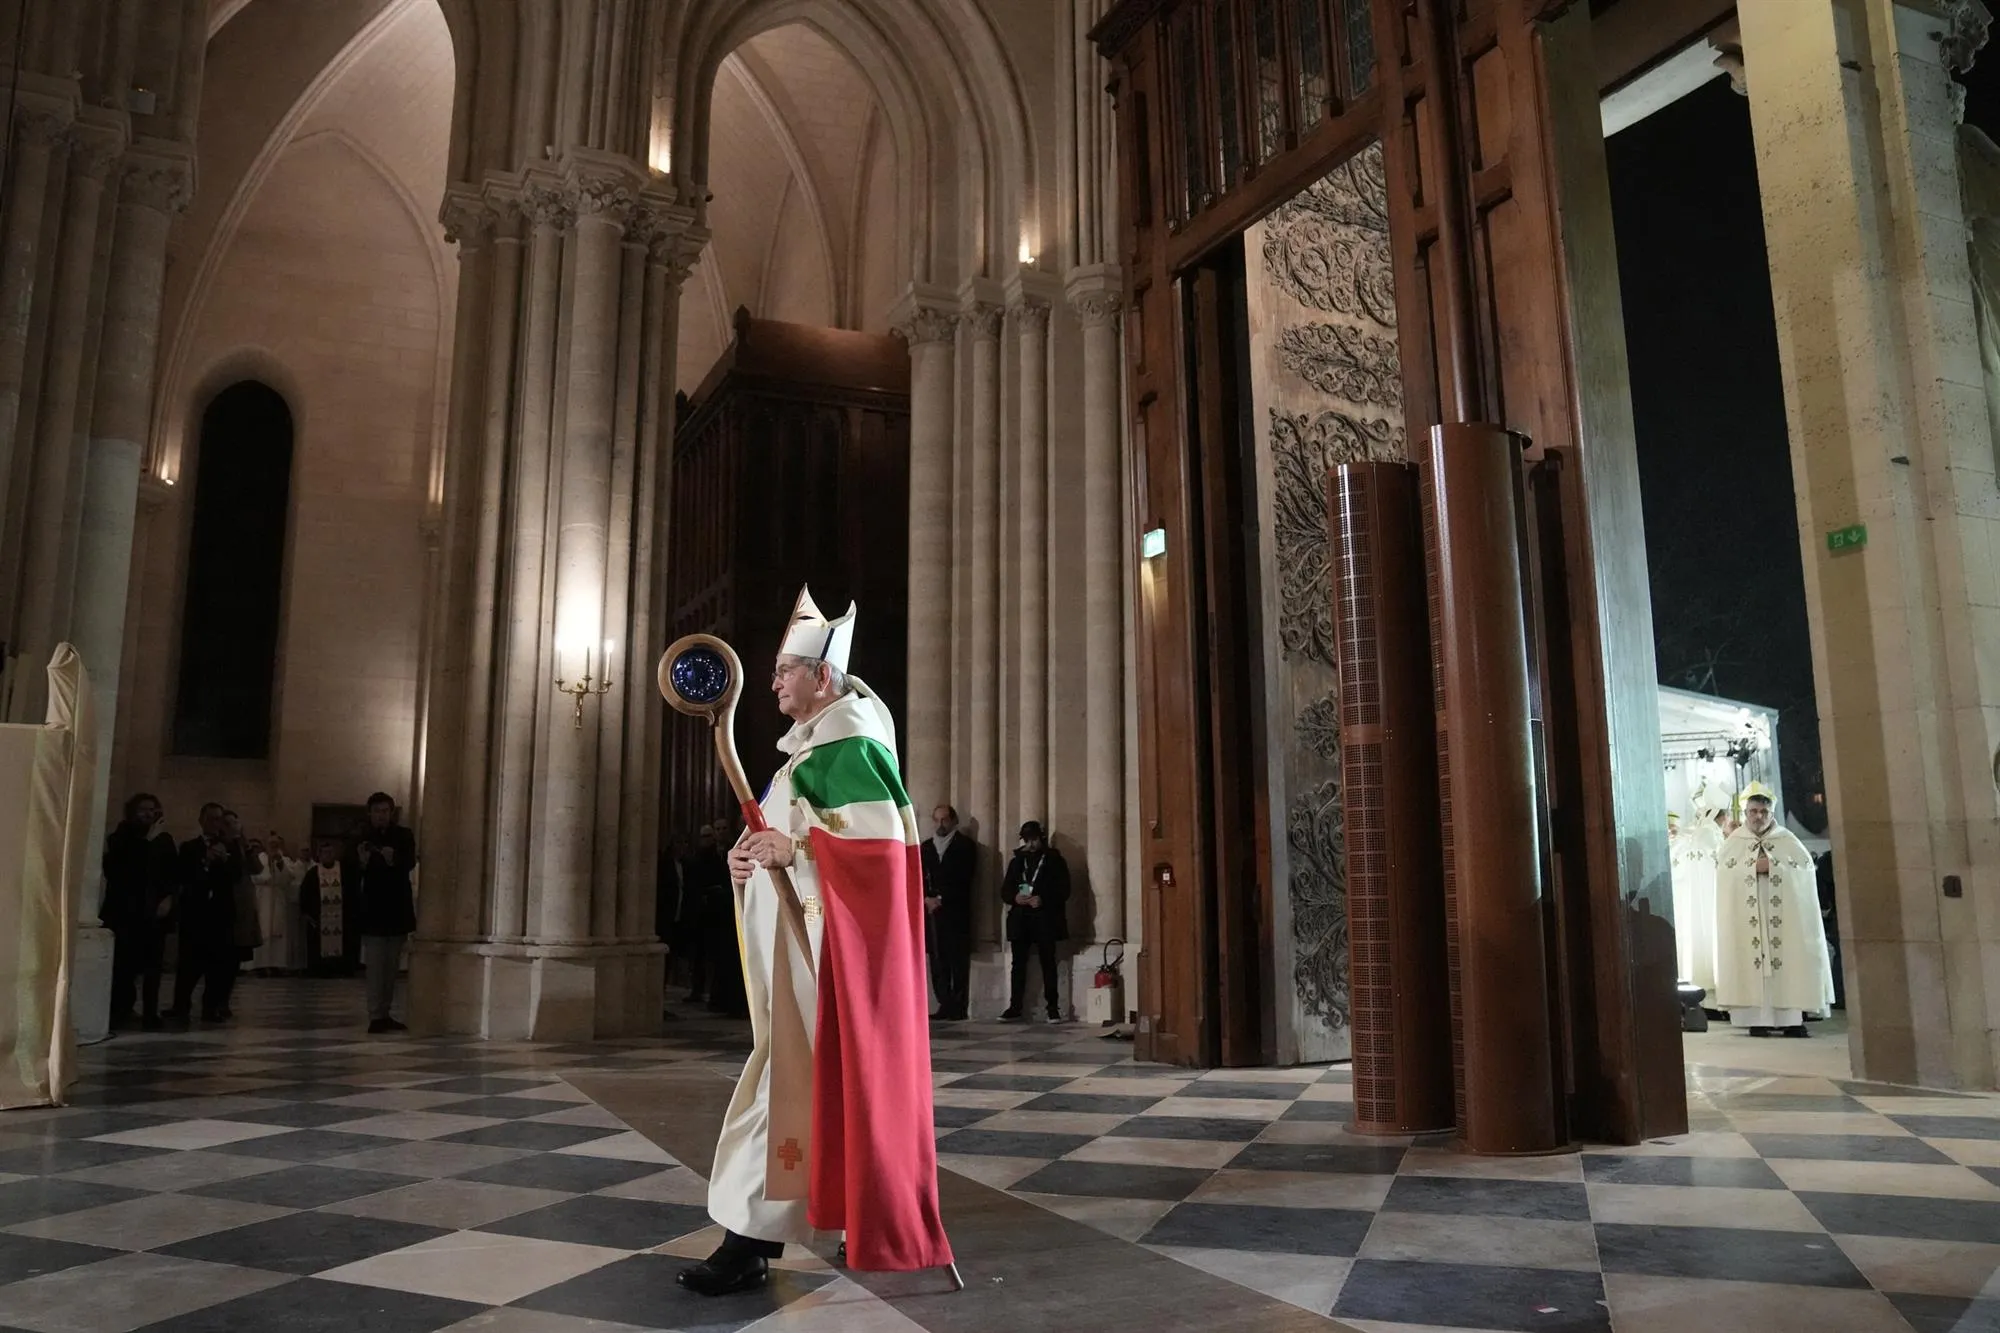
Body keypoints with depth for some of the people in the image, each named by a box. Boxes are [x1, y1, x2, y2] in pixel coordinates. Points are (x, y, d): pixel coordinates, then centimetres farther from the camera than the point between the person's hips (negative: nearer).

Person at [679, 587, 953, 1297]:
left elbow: (885, 835, -23)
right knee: (818, 1073, 15)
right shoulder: (811, 740, 18)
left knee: (791, 1069, -9)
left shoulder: (848, 738, -12)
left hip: (822, 936, -10)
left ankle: (752, 1240, -5)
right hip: (794, 933, 10)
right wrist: (755, 855, 3)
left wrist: (795, 848, -23)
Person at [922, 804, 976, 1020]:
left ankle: (959, 1007, -3)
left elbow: (963, 879, -4)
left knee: (959, 960, -5)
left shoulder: (965, 845, 4)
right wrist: (926, 899, -7)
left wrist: (941, 899, -9)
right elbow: (919, 878, 11)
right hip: (932, 912, 4)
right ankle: (945, 1005, 5)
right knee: (938, 961, 1)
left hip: (956, 912, -4)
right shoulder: (926, 847, 17)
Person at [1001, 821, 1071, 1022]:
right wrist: (1015, 897, -8)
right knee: (1018, 963, 1)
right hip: (1020, 920, 3)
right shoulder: (1016, 861, 17)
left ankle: (1053, 1007, 0)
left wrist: (1043, 899, -17)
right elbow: (1005, 890, 13)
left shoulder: (1054, 860, 5)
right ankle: (1014, 1007, 4)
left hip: (1045, 920, -3)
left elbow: (1063, 890, -2)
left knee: (1048, 963, -2)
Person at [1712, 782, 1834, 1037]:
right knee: (1753, 960, -6)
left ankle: (1792, 1017, 1)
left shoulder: (1788, 839, 9)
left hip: (1784, 914, 1)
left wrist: (1773, 867, -11)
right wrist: (1754, 867, -13)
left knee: (1788, 960, -3)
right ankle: (1758, 1018, -5)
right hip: (1747, 916, -1)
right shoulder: (1733, 842, 8)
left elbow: (1807, 867, 0)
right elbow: (1724, 873, -2)